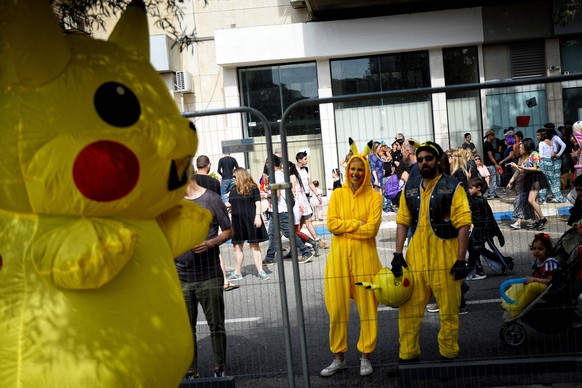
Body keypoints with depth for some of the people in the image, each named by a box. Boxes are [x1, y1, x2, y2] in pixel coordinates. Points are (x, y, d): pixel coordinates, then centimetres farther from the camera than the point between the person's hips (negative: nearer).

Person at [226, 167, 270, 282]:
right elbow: (230, 204, 18)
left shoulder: (252, 187, -4)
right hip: (237, 221, 5)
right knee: (237, 246, 9)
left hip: (250, 220, -5)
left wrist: (258, 216, -18)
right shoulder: (234, 189, 11)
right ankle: (237, 273, 17)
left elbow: (258, 203, -9)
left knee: (254, 246, -1)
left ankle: (260, 271, 3)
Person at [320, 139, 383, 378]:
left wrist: (344, 227, -7)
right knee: (337, 307, 4)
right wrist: (357, 224, -8)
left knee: (367, 306, 3)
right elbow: (331, 224, -2)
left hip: (364, 256, -2)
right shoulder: (338, 194, 8)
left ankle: (365, 357, 17)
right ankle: (339, 358, 18)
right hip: (339, 255, 2)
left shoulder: (374, 196, 1)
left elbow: (372, 228, -10)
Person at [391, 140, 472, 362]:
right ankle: (407, 355, 17)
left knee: (449, 311, 4)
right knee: (408, 308, 5)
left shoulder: (453, 188, -2)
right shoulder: (410, 189, 12)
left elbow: (463, 225, -6)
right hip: (415, 257, 4)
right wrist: (398, 254, 4)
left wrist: (461, 260, -12)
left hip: (445, 258, -4)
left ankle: (448, 355, 19)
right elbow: (402, 222, 13)